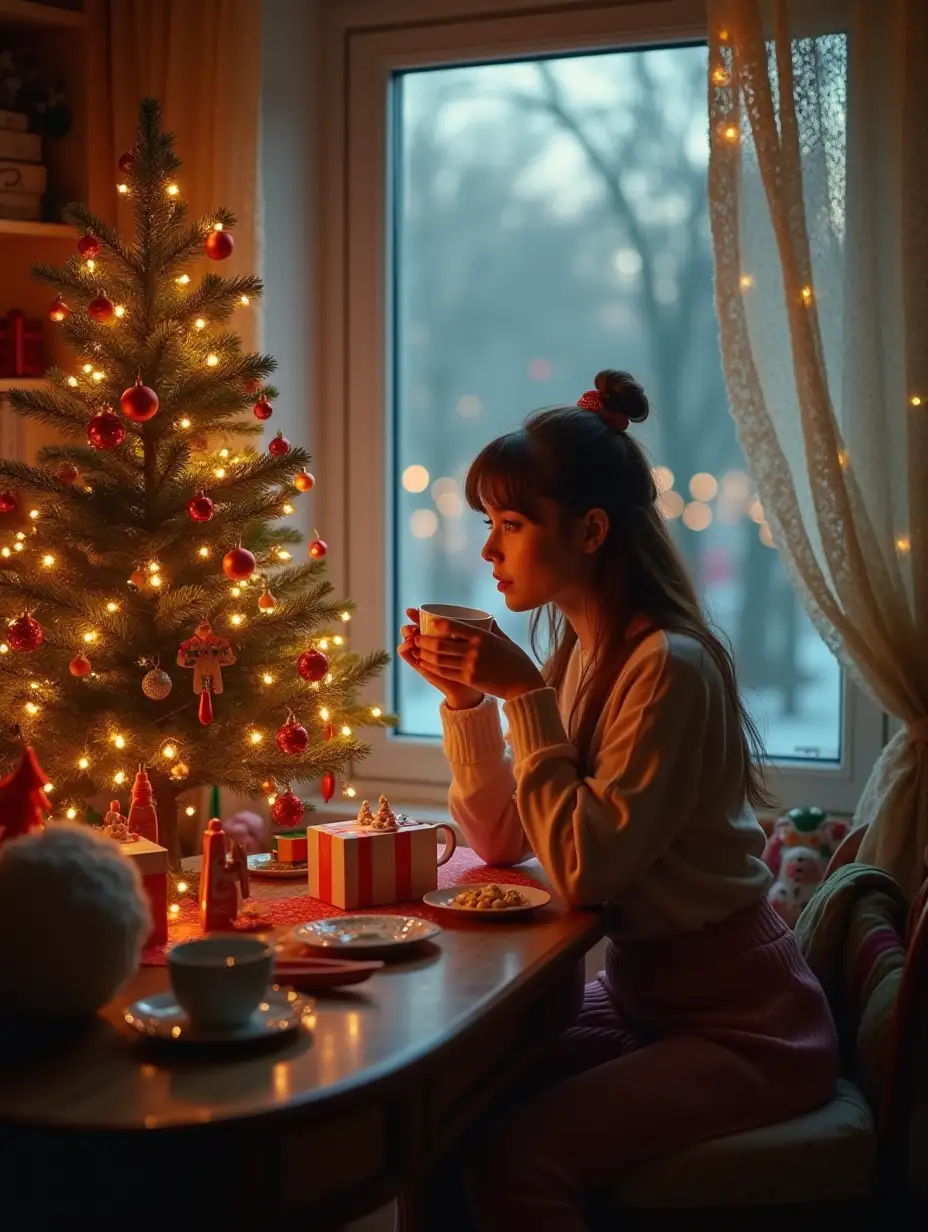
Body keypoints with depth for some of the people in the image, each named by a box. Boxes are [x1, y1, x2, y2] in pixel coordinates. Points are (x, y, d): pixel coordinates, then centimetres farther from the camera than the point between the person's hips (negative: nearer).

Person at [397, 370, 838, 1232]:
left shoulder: (669, 667, -22)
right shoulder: (575, 651, 3)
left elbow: (584, 870, -25)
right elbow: (502, 842, 4)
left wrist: (524, 694, -24)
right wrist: (464, 697, -7)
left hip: (742, 1025, -7)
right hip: (638, 995, 8)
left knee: (516, 1158, -23)